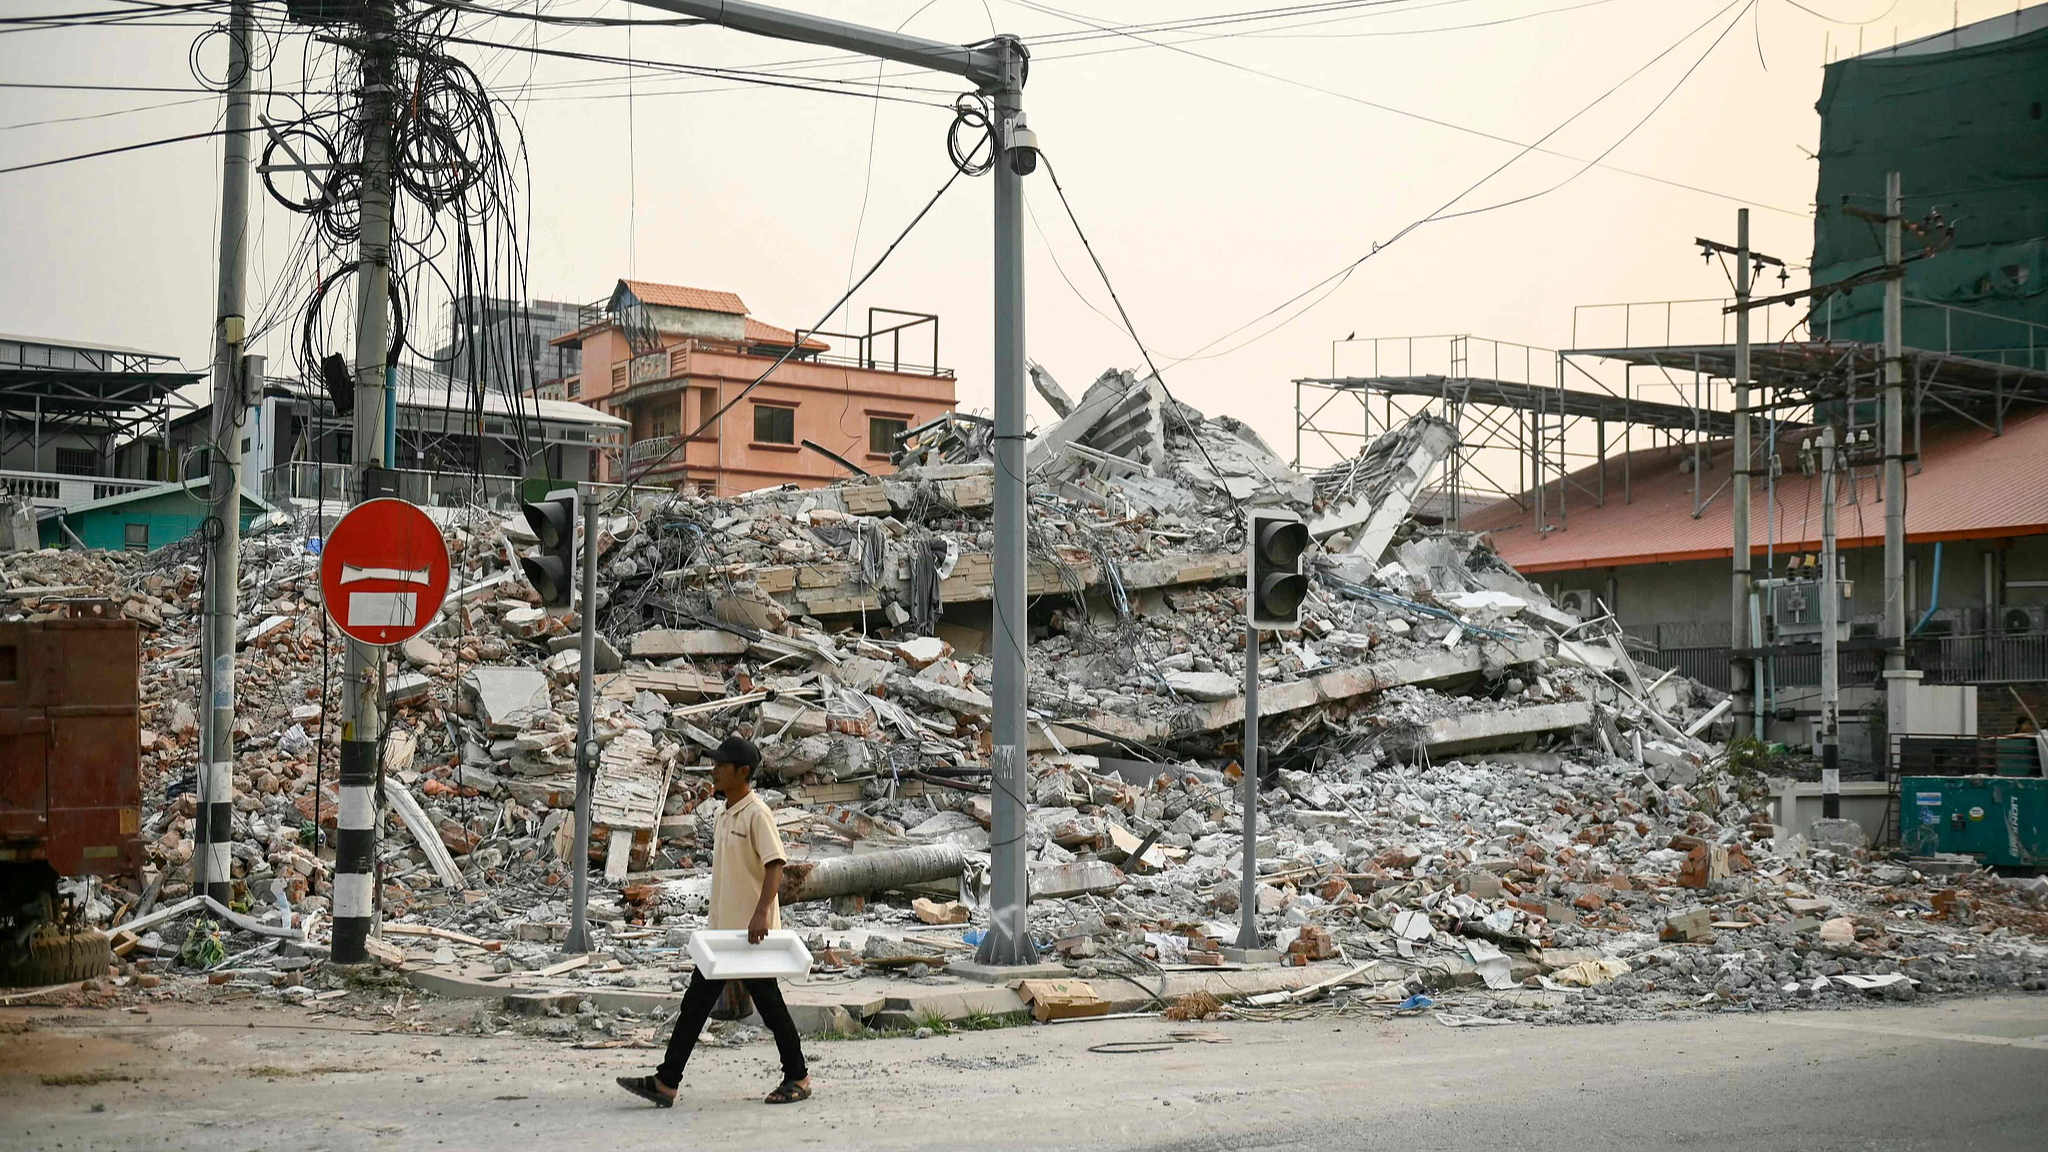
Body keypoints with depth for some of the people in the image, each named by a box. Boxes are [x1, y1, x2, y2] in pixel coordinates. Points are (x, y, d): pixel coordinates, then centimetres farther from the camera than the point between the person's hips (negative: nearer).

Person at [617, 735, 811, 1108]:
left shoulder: (757, 814, -13)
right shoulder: (726, 815, 14)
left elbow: (775, 866, -22)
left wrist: (761, 913, -34)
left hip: (753, 933, -9)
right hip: (722, 930, 9)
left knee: (769, 1005, 1)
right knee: (695, 1003, 5)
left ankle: (798, 1078, 16)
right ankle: (665, 1083, 5)